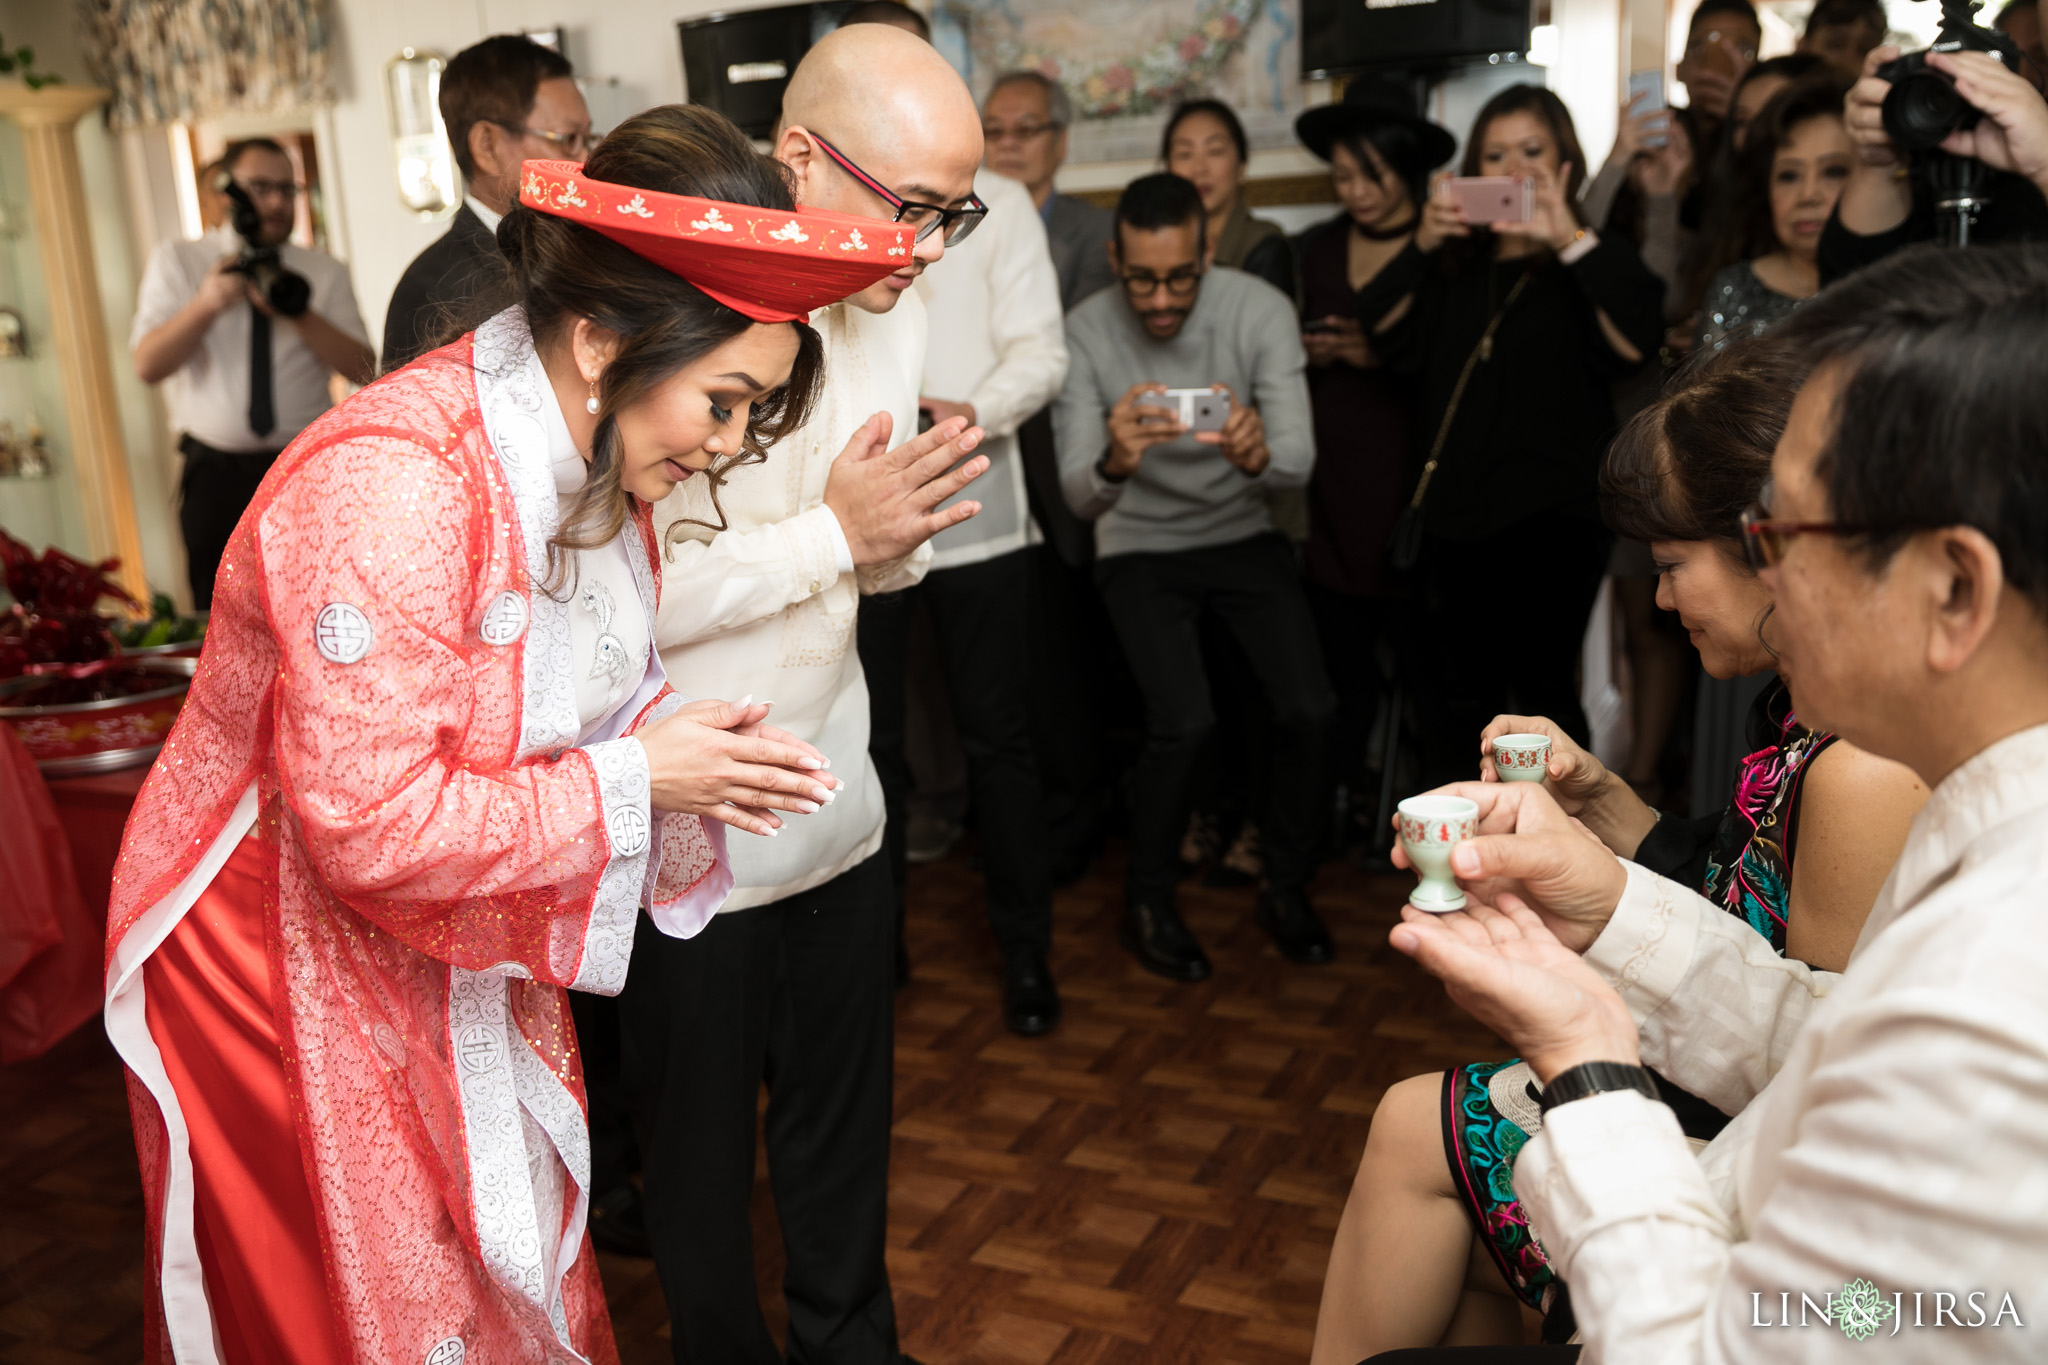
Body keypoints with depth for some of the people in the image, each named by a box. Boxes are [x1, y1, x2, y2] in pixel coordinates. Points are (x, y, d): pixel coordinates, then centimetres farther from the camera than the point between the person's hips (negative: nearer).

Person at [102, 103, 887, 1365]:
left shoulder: (595, 463, -4)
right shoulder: (394, 486, -33)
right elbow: (371, 825, -33)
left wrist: (685, 738, -14)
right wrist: (639, 779, -26)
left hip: (465, 953, 7)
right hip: (289, 966, -7)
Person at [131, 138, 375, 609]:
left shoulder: (325, 272, 8)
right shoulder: (176, 262, 7)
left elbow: (363, 371, -3)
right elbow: (148, 366, -4)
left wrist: (299, 314, -17)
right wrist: (206, 305, -18)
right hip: (215, 475, 0)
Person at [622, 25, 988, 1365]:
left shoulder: (893, 310, 4)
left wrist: (899, 533, -11)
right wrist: (832, 533, -25)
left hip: (842, 814, 7)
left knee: (846, 1129, 22)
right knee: (703, 1155, 15)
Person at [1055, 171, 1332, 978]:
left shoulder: (1260, 310, -14)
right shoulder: (1086, 335, -16)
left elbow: (1299, 460, -22)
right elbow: (1077, 497, -22)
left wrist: (1258, 454, -47)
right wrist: (1114, 463, -46)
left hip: (1243, 535, 2)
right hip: (1141, 550, -2)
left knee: (1309, 708, -17)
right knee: (1184, 721, -22)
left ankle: (1287, 889, 9)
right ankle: (1149, 902, 4)